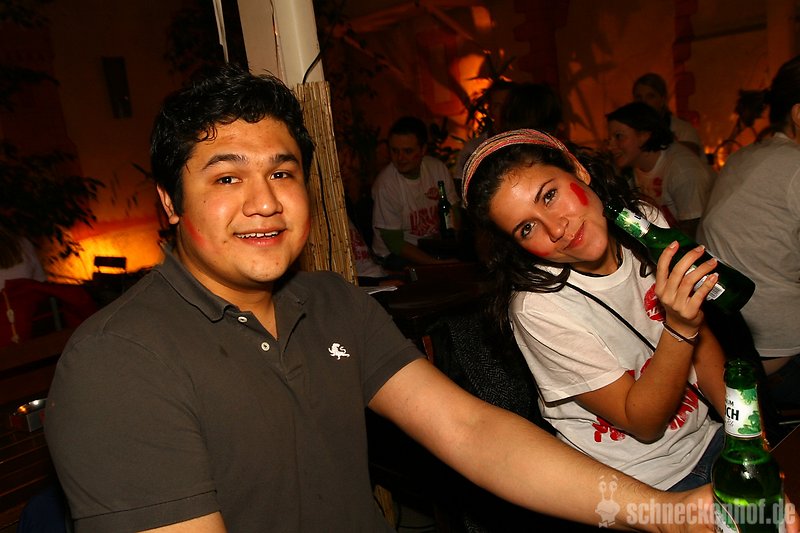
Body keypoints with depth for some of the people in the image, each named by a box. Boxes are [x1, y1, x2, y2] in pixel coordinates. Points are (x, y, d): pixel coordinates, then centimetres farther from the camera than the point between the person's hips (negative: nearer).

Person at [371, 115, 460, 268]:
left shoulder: (437, 168, -4)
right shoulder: (385, 184, -19)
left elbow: (453, 212, 4)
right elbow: (395, 244, -15)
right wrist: (438, 263, -23)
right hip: (396, 254, -5)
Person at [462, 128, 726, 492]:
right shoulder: (537, 308, -24)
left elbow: (702, 340, 4)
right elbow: (644, 423, -16)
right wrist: (679, 328, -31)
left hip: (711, 442, 6)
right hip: (641, 487, -5)